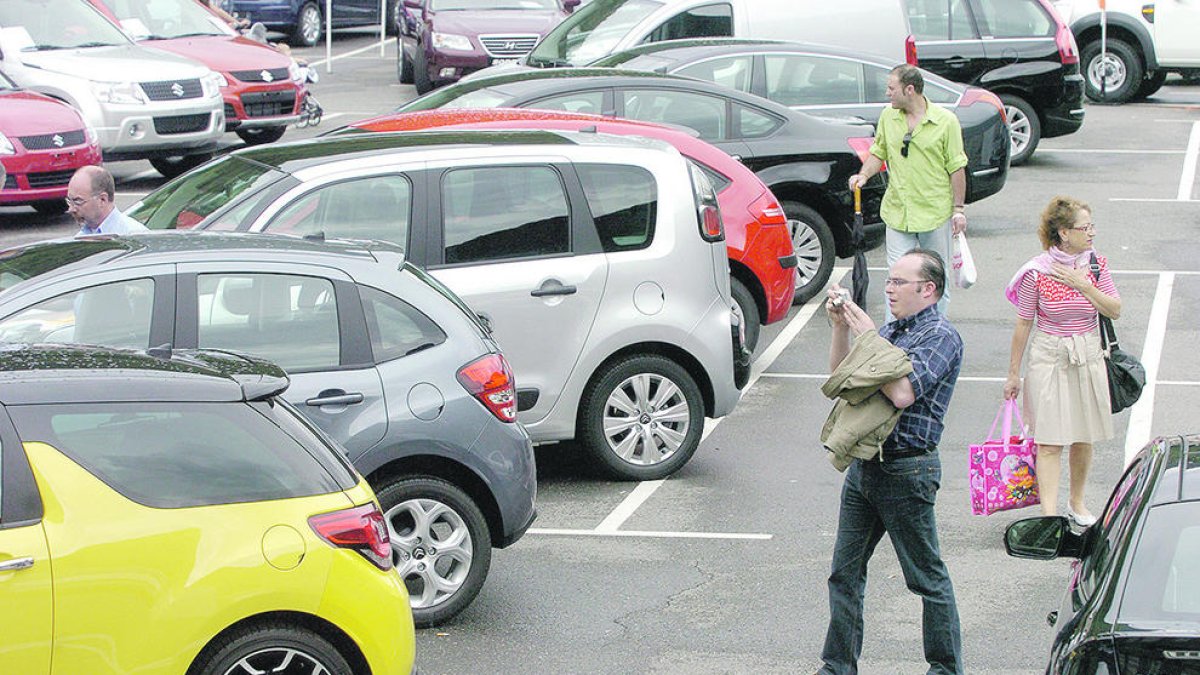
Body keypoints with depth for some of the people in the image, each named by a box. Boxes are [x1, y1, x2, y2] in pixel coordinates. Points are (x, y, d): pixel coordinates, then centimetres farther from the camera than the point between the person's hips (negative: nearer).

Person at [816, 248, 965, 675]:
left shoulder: (940, 336, -11)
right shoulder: (891, 329, 13)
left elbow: (903, 393, -24)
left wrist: (867, 336, -17)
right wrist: (841, 329, 3)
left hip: (906, 471, -8)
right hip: (863, 464, 8)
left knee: (927, 577, 3)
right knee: (844, 572, 11)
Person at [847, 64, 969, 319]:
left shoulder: (945, 121, -6)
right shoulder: (888, 117, 5)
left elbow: (956, 167, -2)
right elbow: (878, 153, 16)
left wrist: (959, 208, -4)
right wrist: (864, 175, -4)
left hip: (936, 212, -2)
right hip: (898, 212, 2)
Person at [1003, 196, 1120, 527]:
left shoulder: (1095, 264, -1)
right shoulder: (1037, 272, -11)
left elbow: (1115, 310, -5)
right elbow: (1023, 324, -4)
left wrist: (1081, 284, -17)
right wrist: (1013, 374, 1)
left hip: (1088, 358, 4)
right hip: (1049, 359, -4)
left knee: (1083, 437, 12)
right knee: (1050, 441, -7)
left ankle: (1077, 503, 30)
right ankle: (1049, 514, -9)